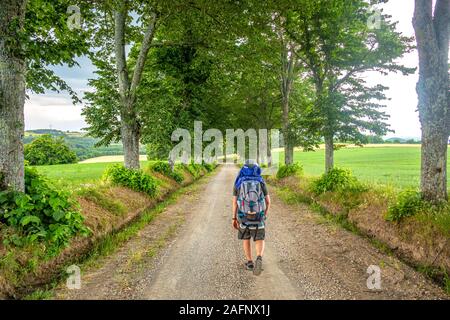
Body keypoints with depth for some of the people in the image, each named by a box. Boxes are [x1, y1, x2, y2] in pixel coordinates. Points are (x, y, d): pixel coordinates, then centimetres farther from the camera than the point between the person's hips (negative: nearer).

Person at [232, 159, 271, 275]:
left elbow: (235, 202, -3)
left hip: (243, 216, 0)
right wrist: (265, 214, 15)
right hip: (257, 216, 0)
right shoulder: (261, 182, -1)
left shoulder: (238, 183, -2)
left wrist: (234, 218, 5)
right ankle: (259, 259, -20)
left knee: (246, 238, 22)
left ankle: (250, 263, 21)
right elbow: (268, 201, 0)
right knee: (259, 241, 8)